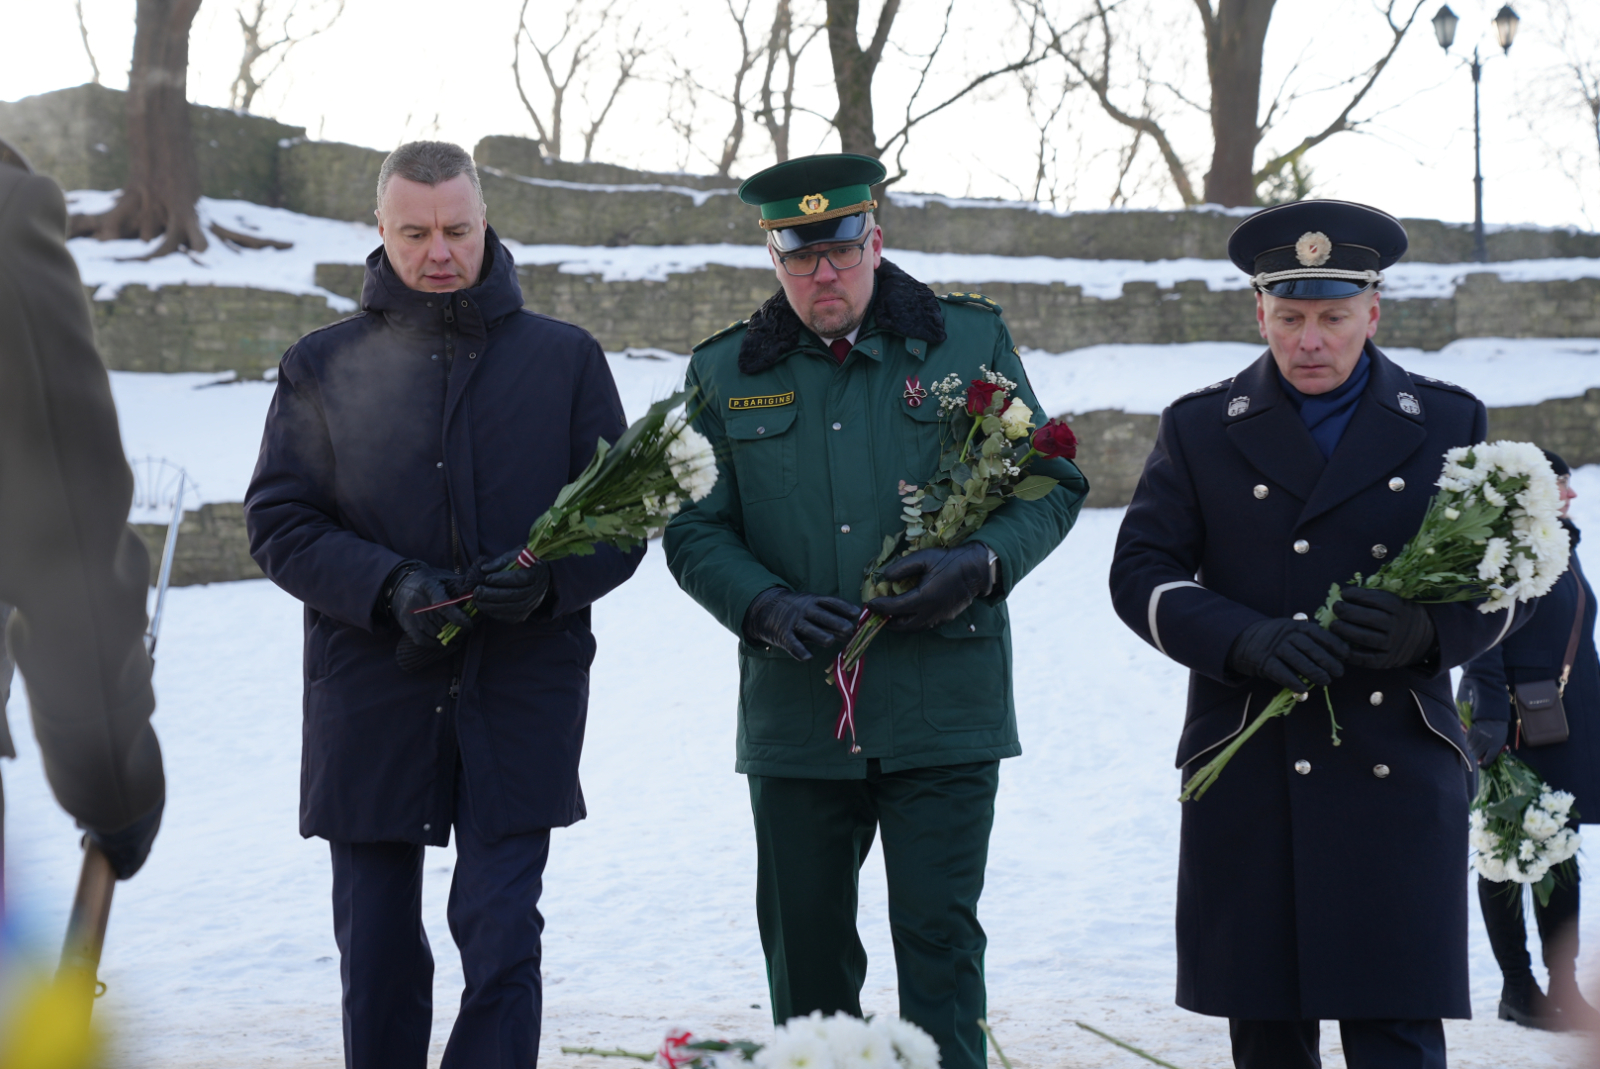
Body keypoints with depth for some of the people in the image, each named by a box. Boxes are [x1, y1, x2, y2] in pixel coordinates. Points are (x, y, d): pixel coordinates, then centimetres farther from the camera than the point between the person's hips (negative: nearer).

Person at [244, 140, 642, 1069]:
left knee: (501, 937, -6)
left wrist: (549, 578, -14)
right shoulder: (323, 367, 7)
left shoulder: (566, 359, 7)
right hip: (370, 689, 1)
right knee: (377, 949, 8)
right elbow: (277, 522, 3)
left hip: (524, 689, -1)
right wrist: (388, 586, -15)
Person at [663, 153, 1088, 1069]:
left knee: (939, 936, -3)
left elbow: (1053, 482, 7)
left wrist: (983, 564, -12)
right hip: (794, 711, 2)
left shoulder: (970, 340, 4)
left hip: (943, 711, -2)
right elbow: (694, 531, 7)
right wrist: (766, 607, -12)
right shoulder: (726, 373, 8)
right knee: (805, 950, 10)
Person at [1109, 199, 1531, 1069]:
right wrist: (1248, 641, -17)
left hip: (1397, 774, 0)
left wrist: (1426, 632, -16)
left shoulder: (1448, 424, 10)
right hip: (1247, 776, 1)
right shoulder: (1200, 428, 9)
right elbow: (1140, 572, 1)